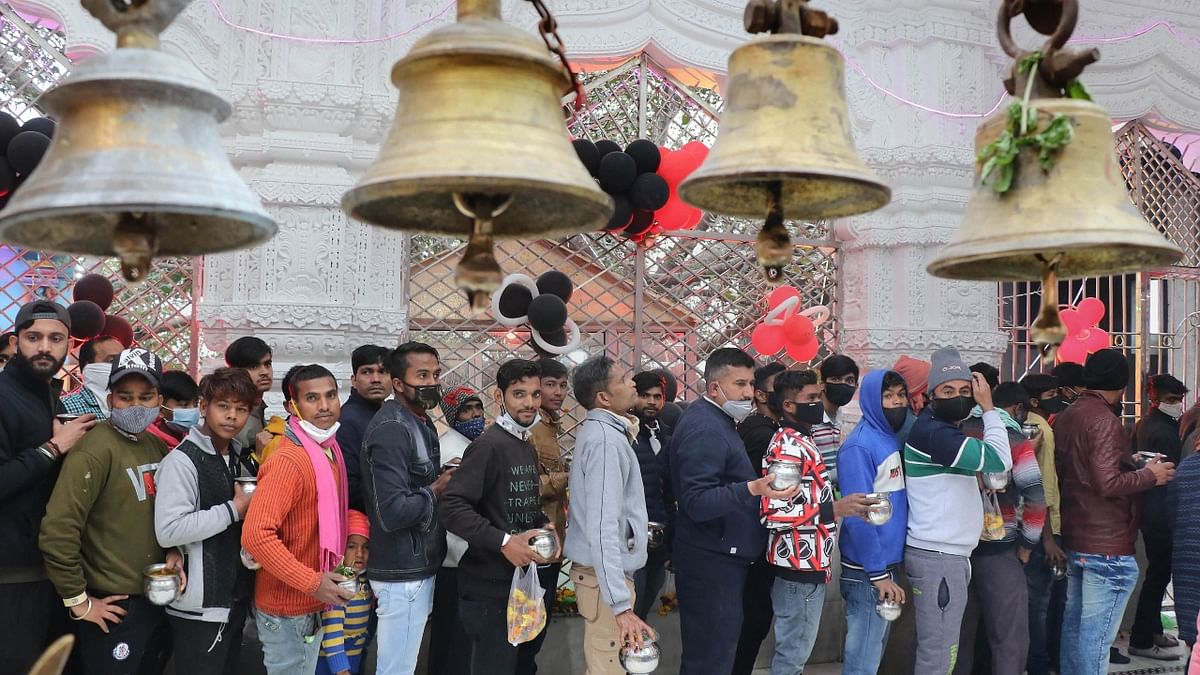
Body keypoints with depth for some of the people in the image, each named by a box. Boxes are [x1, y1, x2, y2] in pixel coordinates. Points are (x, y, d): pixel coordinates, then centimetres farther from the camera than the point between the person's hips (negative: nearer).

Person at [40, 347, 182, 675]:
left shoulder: (158, 447, 6)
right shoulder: (96, 449, -18)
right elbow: (57, 531, -24)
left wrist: (173, 551, 1)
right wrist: (78, 601, -17)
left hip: (158, 600, 8)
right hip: (114, 608, -8)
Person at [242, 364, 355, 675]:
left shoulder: (329, 450, 7)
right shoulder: (289, 460, -23)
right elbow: (256, 535, -30)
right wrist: (312, 583, -26)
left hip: (313, 605, 9)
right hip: (288, 608, -9)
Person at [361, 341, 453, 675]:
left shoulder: (421, 422, 10)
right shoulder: (392, 429, -20)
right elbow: (393, 512, -27)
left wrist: (442, 476, 2)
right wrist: (436, 490, -14)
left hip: (420, 566, 9)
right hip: (403, 573, -9)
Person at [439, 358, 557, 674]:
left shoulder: (528, 448, 14)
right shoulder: (489, 445, -16)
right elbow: (451, 507, -24)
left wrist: (545, 525, 3)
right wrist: (503, 541, -27)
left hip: (521, 581, 9)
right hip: (490, 587, -9)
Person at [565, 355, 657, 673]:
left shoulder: (603, 431, 12)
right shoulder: (606, 439, -20)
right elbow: (603, 528, -28)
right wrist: (621, 605, -30)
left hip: (603, 568, 10)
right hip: (606, 574, -10)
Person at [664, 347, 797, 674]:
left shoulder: (716, 422, 15)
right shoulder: (705, 429, -19)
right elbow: (697, 503, -28)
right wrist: (752, 490, -39)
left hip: (719, 556, 11)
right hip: (711, 561, -11)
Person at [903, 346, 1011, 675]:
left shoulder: (944, 429, 18)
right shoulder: (933, 433, -18)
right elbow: (1000, 459, -21)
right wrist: (988, 407, -12)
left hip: (945, 553, 11)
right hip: (937, 556, -11)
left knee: (934, 648, 13)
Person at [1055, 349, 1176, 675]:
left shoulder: (1065, 417, 10)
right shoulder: (1104, 419, -16)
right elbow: (1107, 483, -23)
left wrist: (1132, 465, 22)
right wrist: (1150, 475, -8)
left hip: (1073, 539, 9)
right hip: (1107, 546, -9)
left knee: (1074, 626, 15)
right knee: (1096, 636, -5)